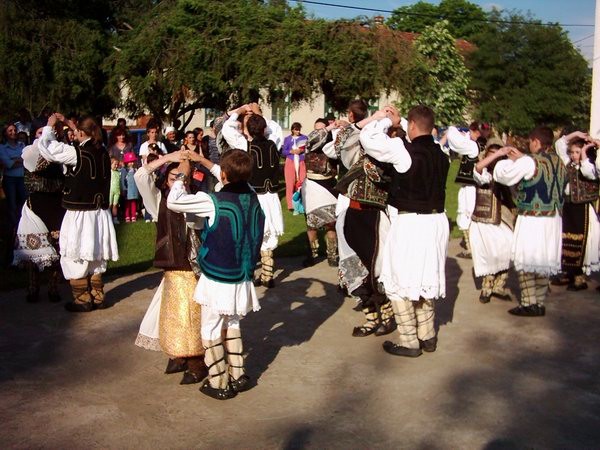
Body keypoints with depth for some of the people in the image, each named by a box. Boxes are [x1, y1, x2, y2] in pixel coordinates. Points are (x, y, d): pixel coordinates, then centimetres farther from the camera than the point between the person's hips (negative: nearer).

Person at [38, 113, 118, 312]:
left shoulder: (77, 153, -16)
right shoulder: (103, 152, 1)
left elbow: (46, 147, -10)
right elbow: (87, 141, 23)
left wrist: (49, 126, 6)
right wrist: (69, 123, 29)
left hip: (79, 214, -7)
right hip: (100, 212, 7)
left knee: (75, 257, 5)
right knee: (95, 255, 17)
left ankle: (83, 300, 10)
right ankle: (97, 297, 24)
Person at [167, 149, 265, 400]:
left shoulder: (214, 202, -21)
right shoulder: (252, 197, -4)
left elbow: (173, 202, -18)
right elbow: (235, 181, 18)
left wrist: (181, 176, -3)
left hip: (217, 280, -6)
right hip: (242, 277, 6)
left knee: (211, 332, 11)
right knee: (232, 326, 24)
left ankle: (220, 384, 17)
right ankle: (238, 376, 29)